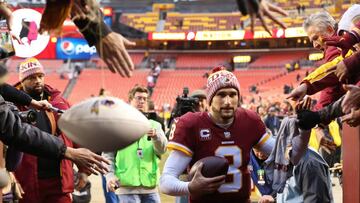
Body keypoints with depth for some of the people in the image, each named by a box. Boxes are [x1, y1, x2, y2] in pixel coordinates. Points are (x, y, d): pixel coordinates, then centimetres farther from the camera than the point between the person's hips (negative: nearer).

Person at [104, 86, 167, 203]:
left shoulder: (154, 125, 13)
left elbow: (162, 149, -2)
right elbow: (108, 154, 4)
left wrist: (156, 136, -23)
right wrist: (110, 175, -10)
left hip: (150, 186, 3)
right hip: (127, 187, -3)